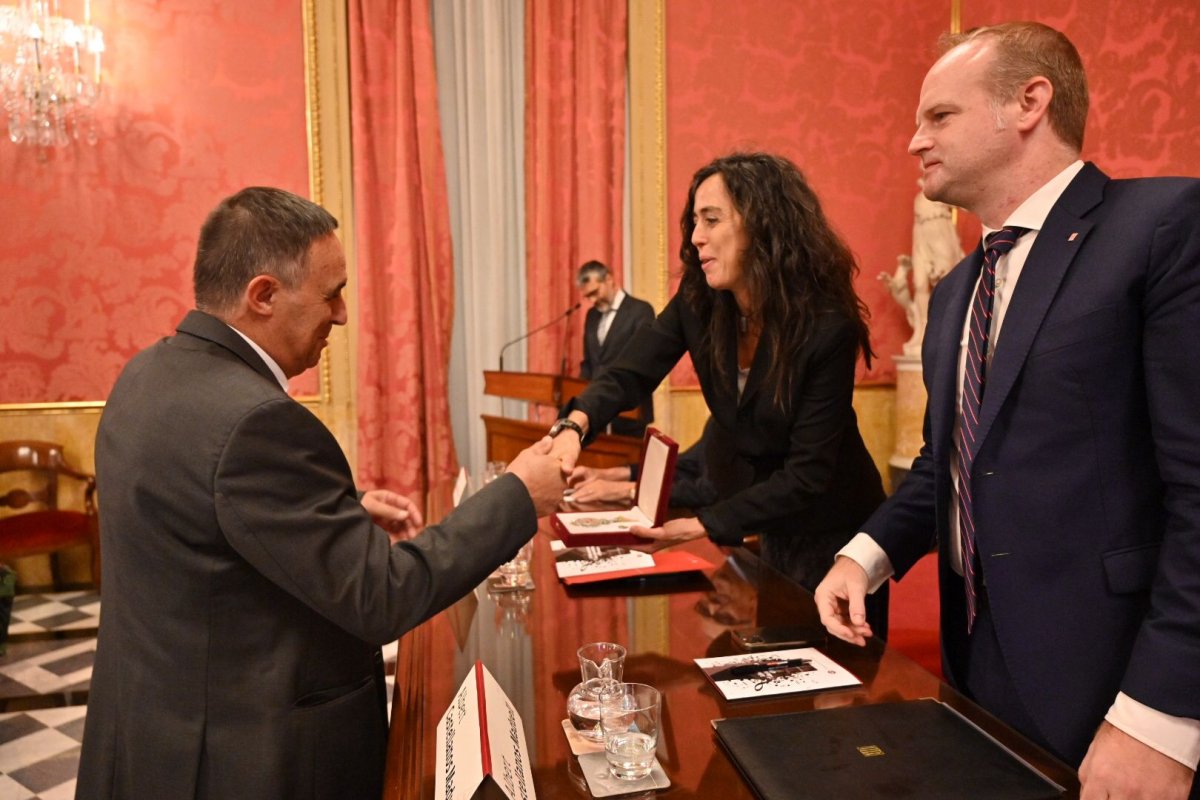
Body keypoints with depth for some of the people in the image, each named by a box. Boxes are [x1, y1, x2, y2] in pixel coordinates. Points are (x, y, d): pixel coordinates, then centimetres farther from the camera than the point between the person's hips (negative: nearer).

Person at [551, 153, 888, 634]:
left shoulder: (827, 327, -27)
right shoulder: (699, 303, -12)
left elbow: (807, 476, -26)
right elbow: (629, 375, -13)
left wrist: (702, 525, -30)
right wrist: (575, 425, -34)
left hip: (831, 535, -4)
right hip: (761, 527, 5)